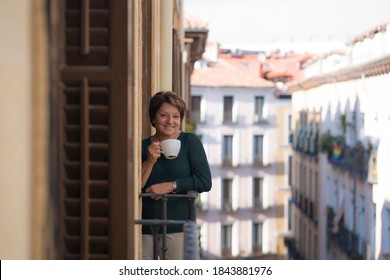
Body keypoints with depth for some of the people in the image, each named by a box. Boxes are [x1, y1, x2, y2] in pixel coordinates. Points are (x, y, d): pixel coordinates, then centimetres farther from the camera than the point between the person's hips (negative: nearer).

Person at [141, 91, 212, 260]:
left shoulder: (190, 142, 4)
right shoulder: (144, 146, 11)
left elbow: (205, 181, -6)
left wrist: (169, 186, -11)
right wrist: (149, 162, -10)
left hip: (178, 225, -2)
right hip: (145, 225, 2)